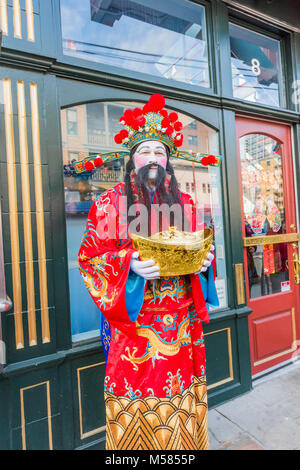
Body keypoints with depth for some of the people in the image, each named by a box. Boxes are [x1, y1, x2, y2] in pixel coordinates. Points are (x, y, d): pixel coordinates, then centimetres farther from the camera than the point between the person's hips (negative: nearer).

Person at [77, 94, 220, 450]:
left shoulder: (184, 203, 8)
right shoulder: (110, 202, -3)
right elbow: (89, 257, -6)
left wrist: (204, 260, -8)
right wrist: (129, 264, -22)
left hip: (181, 323, 4)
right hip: (132, 322, -3)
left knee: (181, 405, 18)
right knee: (137, 401, 10)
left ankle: (184, 442, 43)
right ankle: (137, 440, 37)